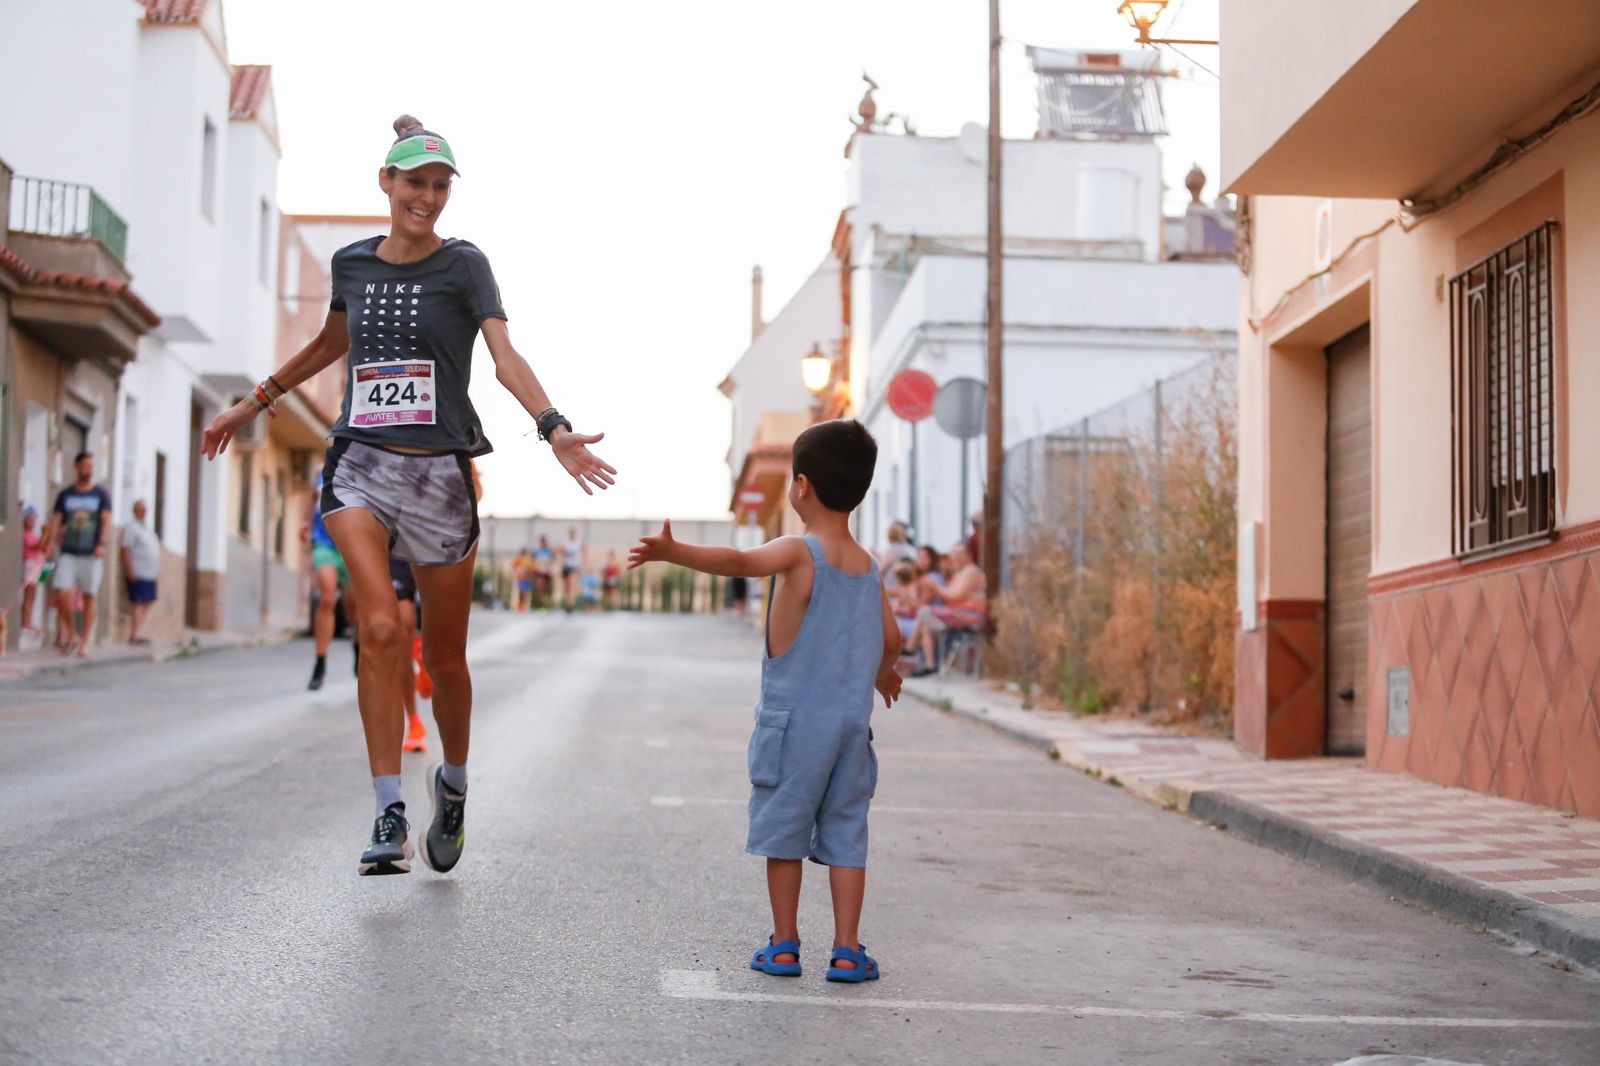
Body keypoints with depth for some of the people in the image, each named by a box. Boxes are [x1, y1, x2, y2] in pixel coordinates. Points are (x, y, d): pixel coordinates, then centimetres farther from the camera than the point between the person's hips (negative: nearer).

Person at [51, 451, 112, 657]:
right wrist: (53, 546, -3)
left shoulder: (101, 494, 5)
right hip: (68, 553, 1)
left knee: (89, 597, 0)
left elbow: (106, 521, -4)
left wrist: (102, 544, -19)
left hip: (91, 555, -1)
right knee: (62, 594, -11)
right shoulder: (65, 495, 10)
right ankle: (72, 633, 9)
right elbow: (57, 522, 9)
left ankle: (85, 642, 8)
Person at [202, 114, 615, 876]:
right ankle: (390, 817, -15)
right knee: (380, 628, -19)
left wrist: (555, 428, -31)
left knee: (444, 654, 6)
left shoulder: (463, 265, -1)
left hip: (439, 472, -1)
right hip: (360, 468, 2)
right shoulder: (352, 263, 9)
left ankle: (452, 784, 33)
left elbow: (505, 358, -14)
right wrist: (252, 405, 33)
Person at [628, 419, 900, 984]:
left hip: (794, 719, -4)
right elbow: (890, 638, 16)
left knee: (784, 831, 7)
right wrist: (884, 674, 37)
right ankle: (847, 950, 7)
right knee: (846, 834, 9)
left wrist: (673, 551, -40)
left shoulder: (798, 552, -10)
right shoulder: (869, 566, 8)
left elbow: (738, 561, -29)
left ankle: (784, 944, 13)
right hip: (852, 721, 5)